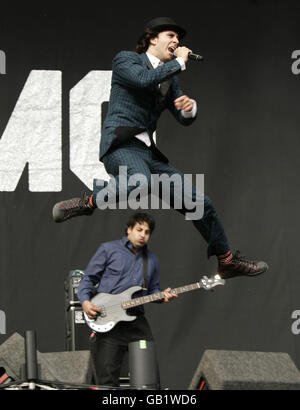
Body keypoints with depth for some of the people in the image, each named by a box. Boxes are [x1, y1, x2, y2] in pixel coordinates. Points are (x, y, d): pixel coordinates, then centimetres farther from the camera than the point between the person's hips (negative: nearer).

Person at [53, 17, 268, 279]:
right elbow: (143, 79, -17)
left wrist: (189, 107, -4)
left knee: (200, 203, 4)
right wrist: (179, 62, -5)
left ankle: (227, 261, 17)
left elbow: (185, 119, 20)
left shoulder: (170, 77, 24)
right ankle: (88, 202, -20)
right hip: (121, 146, -7)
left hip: (149, 153, 7)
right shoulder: (125, 60, 5)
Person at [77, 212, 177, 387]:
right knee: (107, 378, -9)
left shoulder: (152, 260, 18)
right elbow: (88, 279, 5)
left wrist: (162, 296, 1)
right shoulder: (108, 250, 4)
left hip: (137, 321, 5)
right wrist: (85, 301, -12)